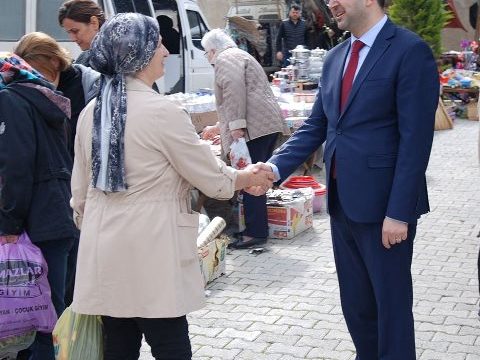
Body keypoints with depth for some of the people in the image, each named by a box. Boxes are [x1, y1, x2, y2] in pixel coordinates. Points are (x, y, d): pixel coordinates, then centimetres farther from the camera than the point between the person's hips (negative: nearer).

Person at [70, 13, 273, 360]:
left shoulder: (91, 112, 6)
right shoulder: (162, 112, -14)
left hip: (104, 253, 7)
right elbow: (213, 179, -6)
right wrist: (251, 177, 12)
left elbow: (80, 190, 14)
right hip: (151, 255, -6)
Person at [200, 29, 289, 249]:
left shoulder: (226, 58, 0)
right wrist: (218, 128, 45)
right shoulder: (240, 56, 32)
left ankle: (256, 233, -6)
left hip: (254, 129, -10)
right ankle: (258, 229, 14)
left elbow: (234, 90, -18)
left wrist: (235, 126, -21)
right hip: (269, 125, 10)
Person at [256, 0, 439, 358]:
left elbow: (416, 139, -16)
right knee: (355, 301, 17)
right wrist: (275, 168, -2)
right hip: (342, 201, 7)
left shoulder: (410, 51, -12)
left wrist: (399, 211, -18)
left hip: (383, 204, -7)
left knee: (391, 301, 6)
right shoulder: (336, 57, 11)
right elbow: (315, 127, 12)